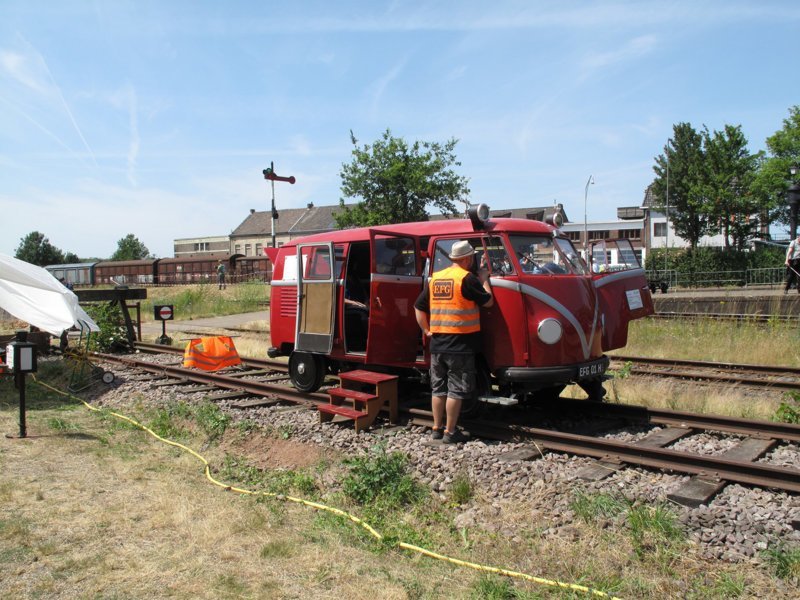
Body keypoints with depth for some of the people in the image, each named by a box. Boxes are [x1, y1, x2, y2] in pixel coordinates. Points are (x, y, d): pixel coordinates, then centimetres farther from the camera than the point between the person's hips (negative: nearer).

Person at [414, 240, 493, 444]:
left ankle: (437, 428, 22)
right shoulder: (467, 278, -10)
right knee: (456, 389, 1)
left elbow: (419, 307, 12)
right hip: (460, 344, -6)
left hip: (437, 343, 6)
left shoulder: (435, 278, 10)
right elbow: (488, 301, -4)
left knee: (438, 387, 14)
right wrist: (484, 280, 9)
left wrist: (426, 330, 14)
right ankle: (450, 432, 6)